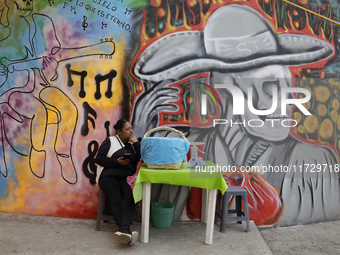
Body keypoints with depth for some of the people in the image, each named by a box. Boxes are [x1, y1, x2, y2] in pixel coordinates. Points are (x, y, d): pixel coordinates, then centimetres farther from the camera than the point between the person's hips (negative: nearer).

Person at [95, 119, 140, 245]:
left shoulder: (134, 143, 23)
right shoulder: (110, 141, 15)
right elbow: (99, 159, 5)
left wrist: (136, 143, 3)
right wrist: (117, 162, -6)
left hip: (127, 177, 2)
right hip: (109, 175, -1)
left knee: (129, 198, -32)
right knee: (116, 201, -30)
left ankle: (124, 229, -52)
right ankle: (127, 231, -45)